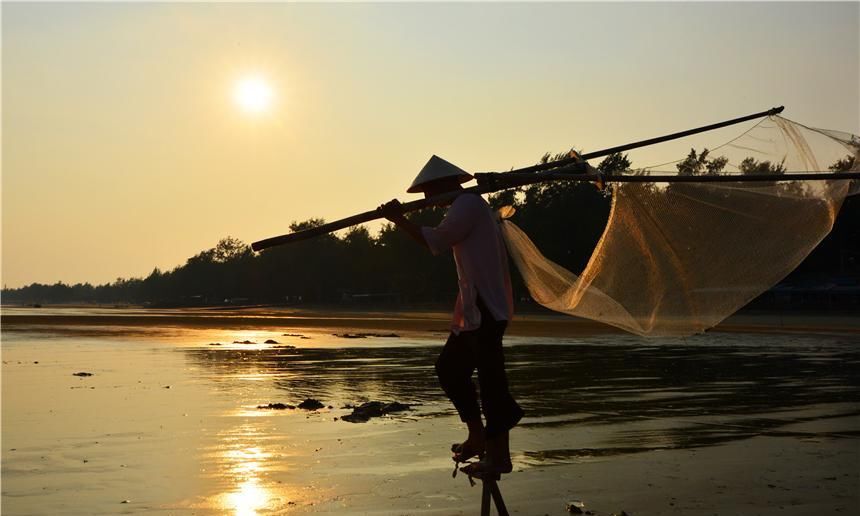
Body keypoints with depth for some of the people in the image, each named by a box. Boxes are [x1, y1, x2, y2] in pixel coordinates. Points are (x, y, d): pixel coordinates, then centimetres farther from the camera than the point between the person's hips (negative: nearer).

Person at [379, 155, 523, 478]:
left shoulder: (468, 204, -10)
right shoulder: (469, 206, 22)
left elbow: (435, 242, -15)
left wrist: (400, 220, -10)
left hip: (485, 309, -11)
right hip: (473, 309, 11)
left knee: (490, 378, -8)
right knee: (449, 367, 14)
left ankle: (499, 456, -4)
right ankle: (477, 436, 20)